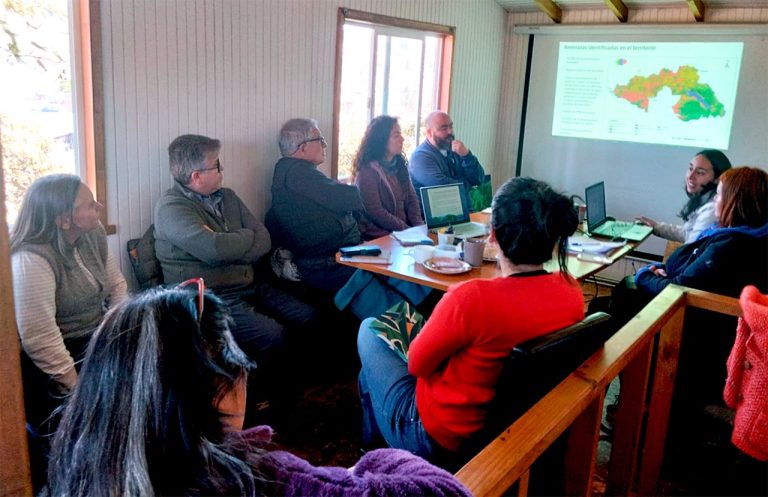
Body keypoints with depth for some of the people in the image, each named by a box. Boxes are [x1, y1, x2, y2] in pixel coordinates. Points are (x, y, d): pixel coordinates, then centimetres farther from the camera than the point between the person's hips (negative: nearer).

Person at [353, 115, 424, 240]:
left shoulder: (400, 165, 13)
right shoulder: (367, 171, -10)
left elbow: (412, 199, 11)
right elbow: (376, 213, -15)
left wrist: (419, 226, -5)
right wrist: (408, 230, -15)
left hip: (405, 230, 7)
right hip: (378, 237, -7)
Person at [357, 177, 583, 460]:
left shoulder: (472, 298, -35)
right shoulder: (571, 290, -14)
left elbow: (417, 364, -18)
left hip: (438, 439, -6)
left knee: (369, 328, 17)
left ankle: (374, 433, 39)